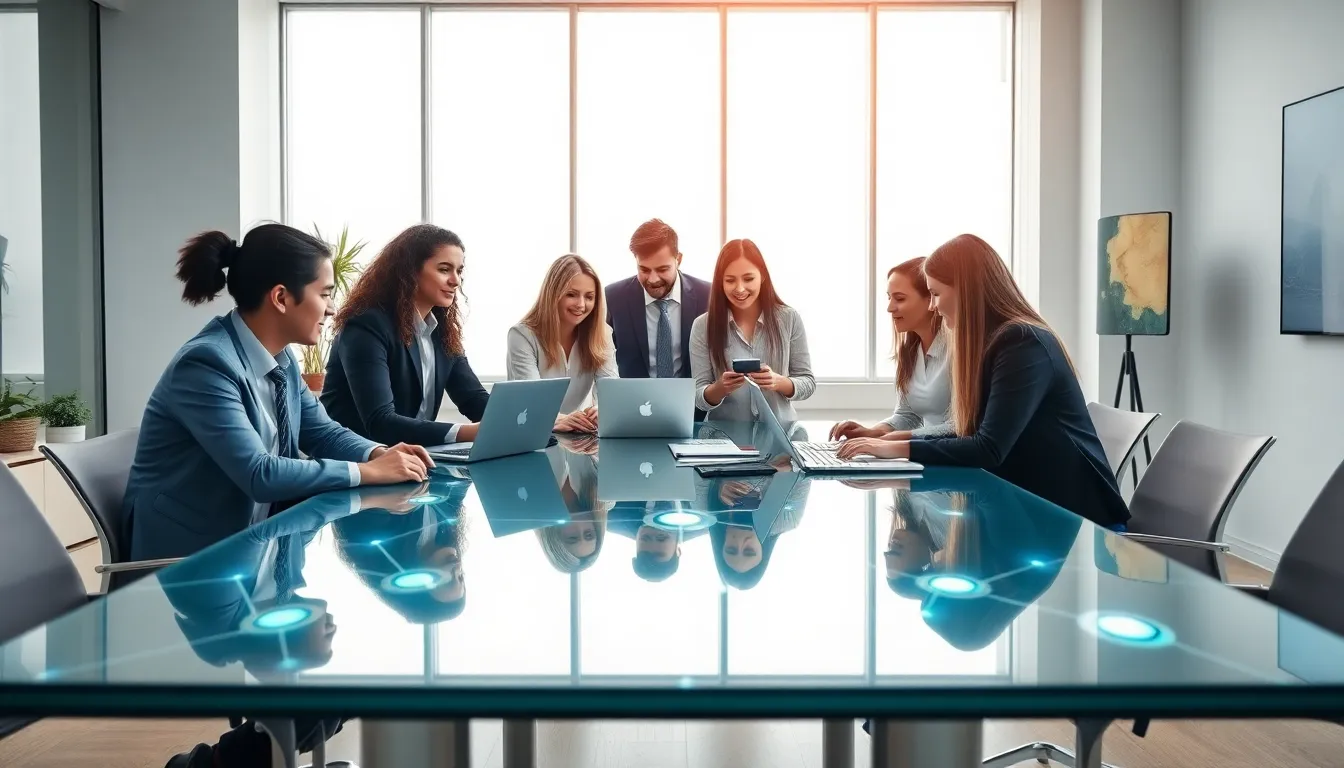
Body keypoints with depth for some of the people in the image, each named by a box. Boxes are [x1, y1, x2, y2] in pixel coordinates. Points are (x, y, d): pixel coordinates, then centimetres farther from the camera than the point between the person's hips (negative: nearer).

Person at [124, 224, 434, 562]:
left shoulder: (280, 359, 3)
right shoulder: (206, 363, -23)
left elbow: (322, 432, 9)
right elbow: (258, 474, -29)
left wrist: (379, 454, -11)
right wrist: (369, 471, -25)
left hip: (251, 537, 8)